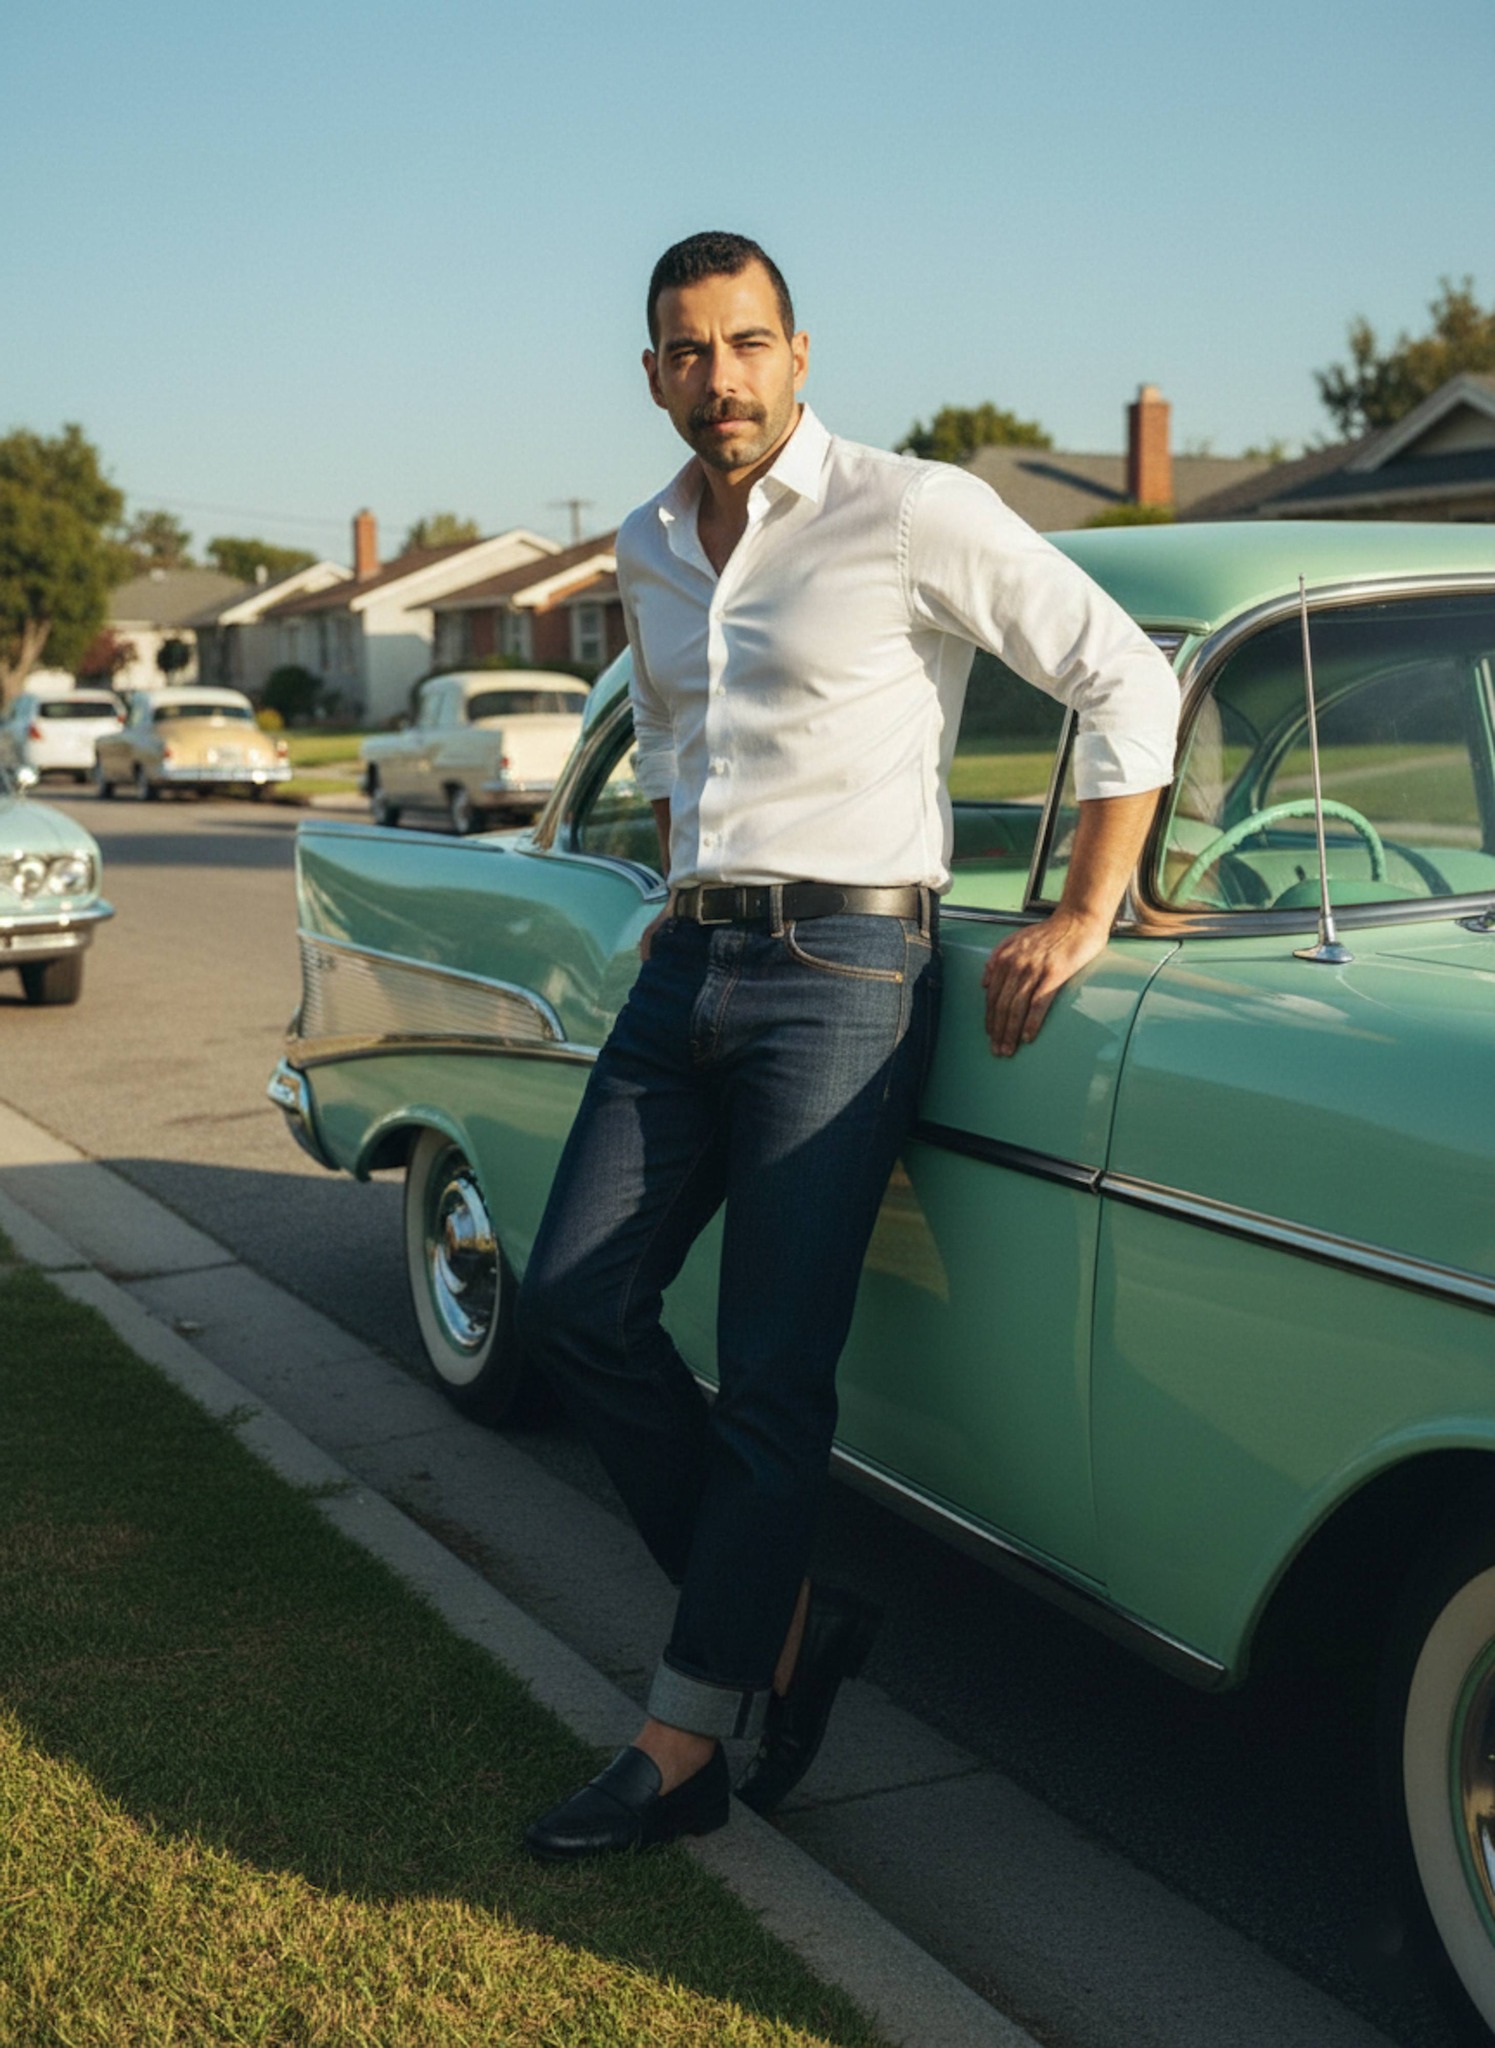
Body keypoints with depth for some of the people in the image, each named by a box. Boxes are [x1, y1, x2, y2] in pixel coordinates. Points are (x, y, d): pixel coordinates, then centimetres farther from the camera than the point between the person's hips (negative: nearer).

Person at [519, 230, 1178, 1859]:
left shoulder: (914, 514, -8)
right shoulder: (647, 551, 13)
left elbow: (1130, 684, -7)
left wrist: (1083, 917, -10)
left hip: (843, 972, -7)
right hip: (689, 971, 7)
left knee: (772, 1376, -7)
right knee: (577, 1308, 1)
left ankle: (684, 1747, 5)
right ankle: (786, 1617, 15)